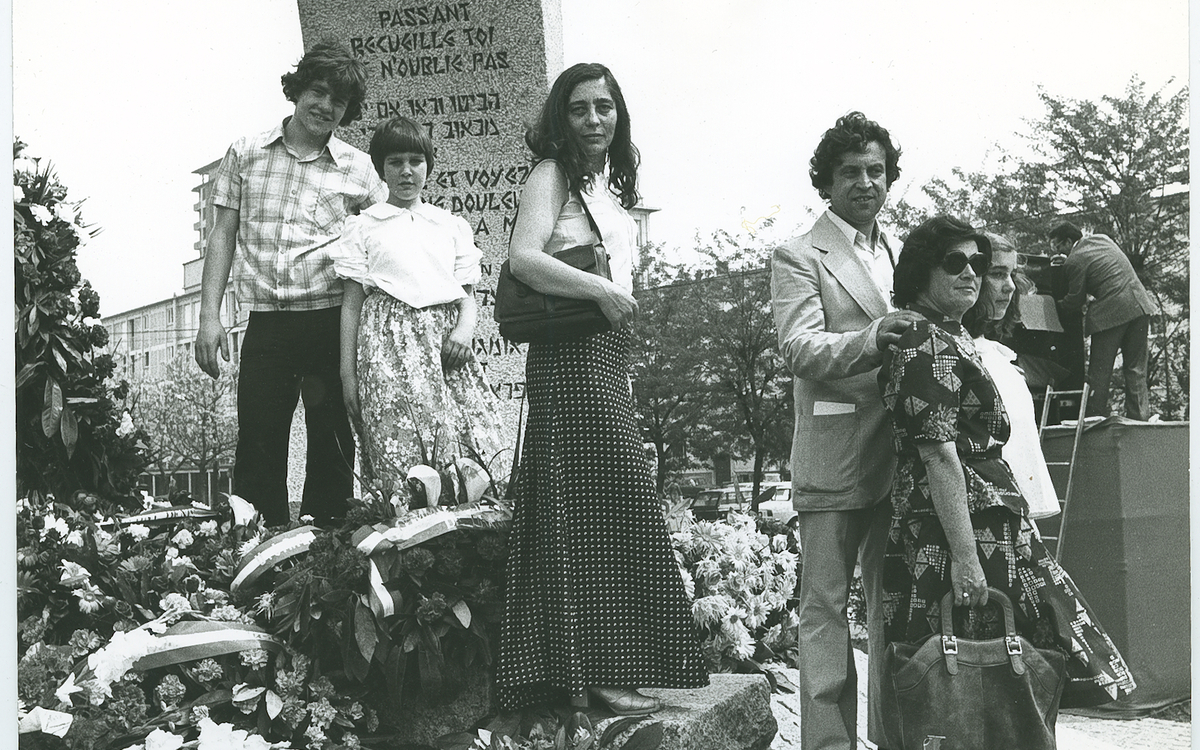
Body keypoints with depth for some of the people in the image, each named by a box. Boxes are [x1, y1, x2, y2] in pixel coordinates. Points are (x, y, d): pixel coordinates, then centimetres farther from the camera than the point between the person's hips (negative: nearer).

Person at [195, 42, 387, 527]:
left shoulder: (358, 170, 7)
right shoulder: (245, 155, 10)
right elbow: (223, 236, 10)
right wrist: (209, 316, 2)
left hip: (333, 323, 0)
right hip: (266, 323, 1)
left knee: (332, 449, 3)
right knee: (257, 454, -1)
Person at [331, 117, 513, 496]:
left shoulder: (452, 226, 18)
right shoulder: (363, 227, 11)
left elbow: (468, 294, 16)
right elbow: (351, 304, 8)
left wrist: (464, 329, -7)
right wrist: (348, 375, 2)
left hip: (446, 339, 3)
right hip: (390, 341, -2)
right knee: (400, 459, -14)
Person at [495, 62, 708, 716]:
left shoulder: (609, 184, 21)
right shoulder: (553, 175, -4)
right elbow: (522, 257, -19)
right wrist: (602, 291, -21)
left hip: (608, 356, 9)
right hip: (571, 355, -9)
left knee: (611, 507, 9)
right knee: (598, 502, -9)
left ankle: (608, 664, 15)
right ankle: (598, 669, -4)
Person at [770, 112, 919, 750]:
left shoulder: (897, 253, 20)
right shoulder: (799, 258, 0)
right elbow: (801, 350, -14)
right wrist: (870, 340, -30)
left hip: (899, 457, 6)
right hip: (834, 462, -6)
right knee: (825, 608, -1)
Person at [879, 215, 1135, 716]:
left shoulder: (952, 338, 19)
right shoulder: (927, 346, -14)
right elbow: (938, 454, -22)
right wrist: (964, 557, -26)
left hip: (991, 521, 10)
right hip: (959, 529, -10)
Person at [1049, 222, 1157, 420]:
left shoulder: (1074, 261, -7)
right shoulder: (1102, 238, 15)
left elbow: (1075, 301, -2)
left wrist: (1057, 303, 16)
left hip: (1110, 313, -7)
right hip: (1139, 306, 7)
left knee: (1099, 373, 2)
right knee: (1136, 370, 10)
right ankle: (1139, 420, 8)